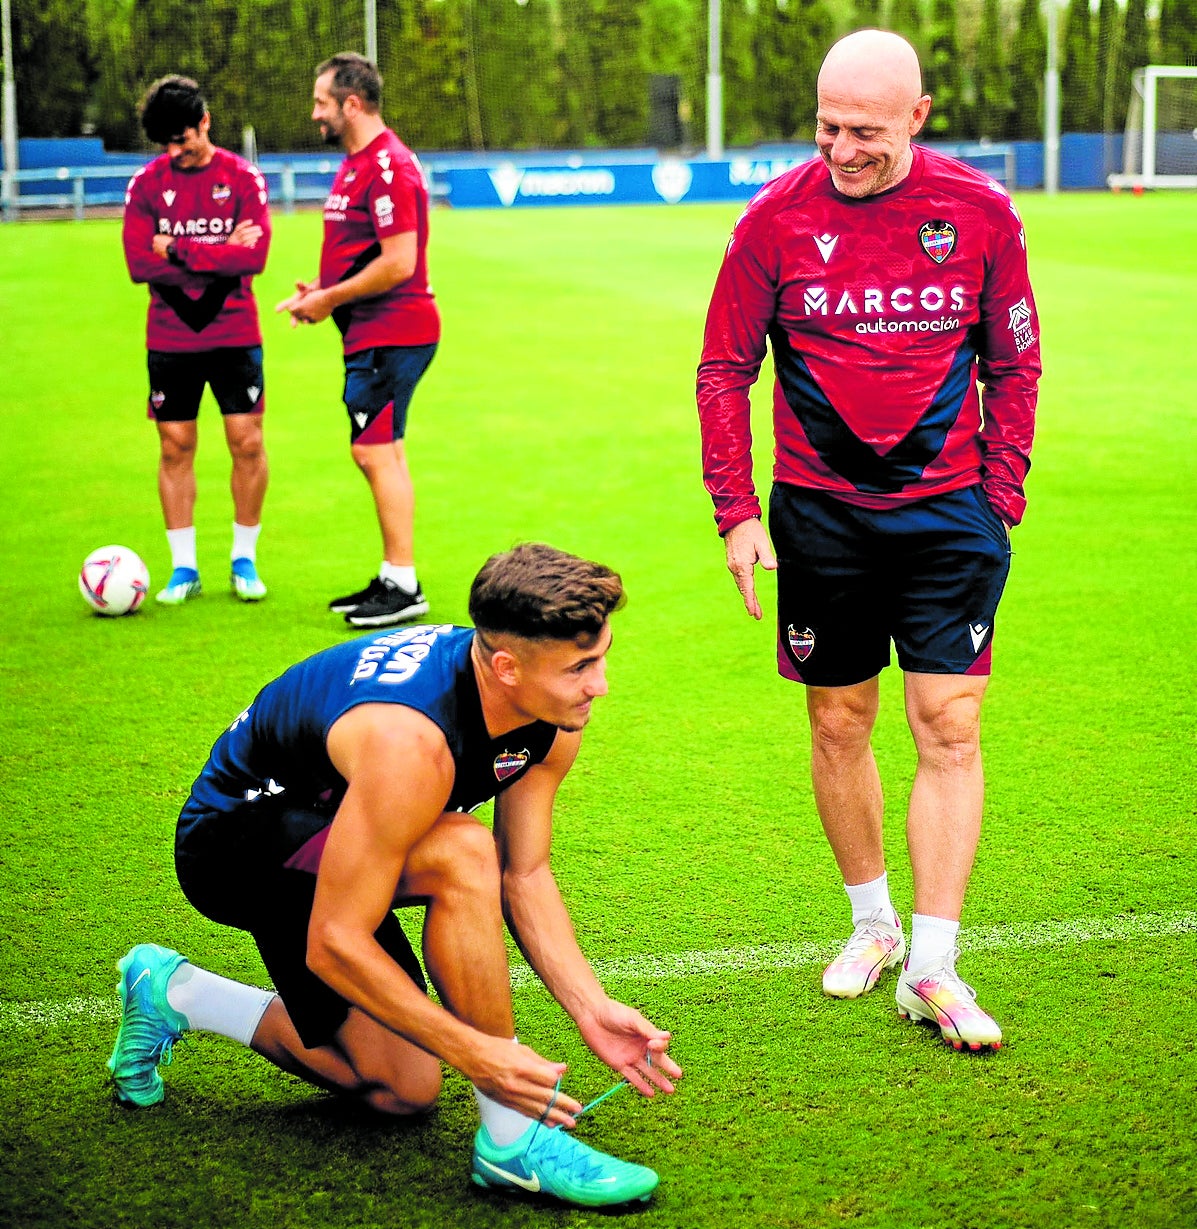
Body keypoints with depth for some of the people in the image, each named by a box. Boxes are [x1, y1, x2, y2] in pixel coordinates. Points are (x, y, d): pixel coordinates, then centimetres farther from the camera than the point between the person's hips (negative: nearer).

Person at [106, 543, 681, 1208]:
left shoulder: (554, 715, -15)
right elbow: (333, 945, -35)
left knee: (403, 1091, 6)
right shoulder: (410, 744, -39)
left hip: (326, 842, 8)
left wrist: (591, 1006, -16)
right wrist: (477, 1052, -36)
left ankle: (173, 993, 23)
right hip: (229, 840, -8)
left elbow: (524, 876, -4)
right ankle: (513, 1139, -22)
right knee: (462, 855, -34)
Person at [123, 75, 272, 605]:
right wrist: (217, 255, -13)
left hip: (234, 334, -1)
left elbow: (254, 255, -14)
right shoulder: (146, 184, 0)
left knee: (247, 443, -3)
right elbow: (139, 263, -10)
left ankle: (244, 560, 12)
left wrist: (177, 251, -14)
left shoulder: (243, 178, -3)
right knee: (175, 448, 3)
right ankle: (183, 567, 12)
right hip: (170, 339, 1)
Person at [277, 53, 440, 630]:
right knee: (380, 453, 14)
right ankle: (393, 580, 21)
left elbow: (398, 263, -23)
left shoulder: (388, 166, -18)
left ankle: (403, 587, -4)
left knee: (376, 452, -9)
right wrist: (321, 289, 9)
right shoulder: (356, 163, 15)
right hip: (372, 333, 11)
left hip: (390, 336, -11)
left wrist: (330, 299, -13)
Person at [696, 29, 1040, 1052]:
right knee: (839, 727, 8)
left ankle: (933, 966, 0)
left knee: (949, 729, -5)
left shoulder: (981, 213, -4)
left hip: (948, 509, 0)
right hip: (822, 512, 1)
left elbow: (1014, 363, 7)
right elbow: (725, 370, 3)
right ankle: (873, 922, 27)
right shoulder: (777, 219, -5)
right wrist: (736, 513, -3)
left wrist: (1001, 500, 2)